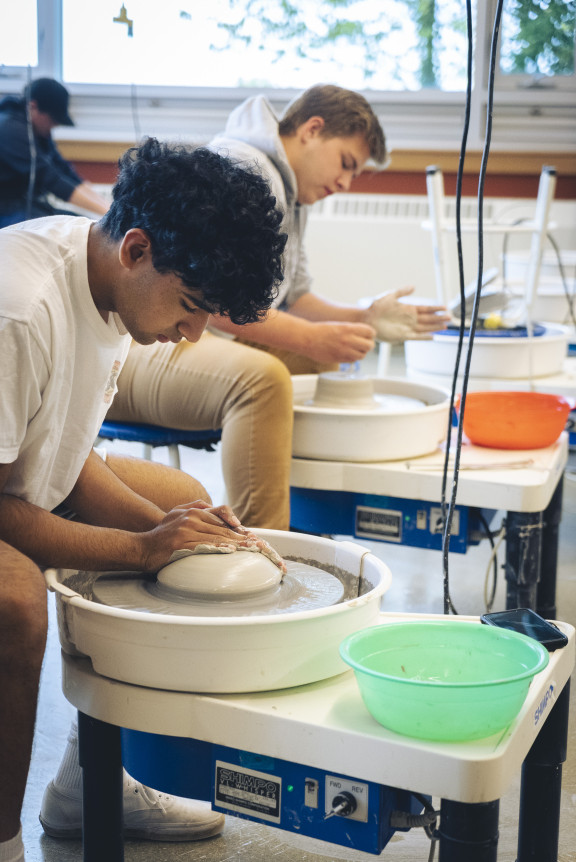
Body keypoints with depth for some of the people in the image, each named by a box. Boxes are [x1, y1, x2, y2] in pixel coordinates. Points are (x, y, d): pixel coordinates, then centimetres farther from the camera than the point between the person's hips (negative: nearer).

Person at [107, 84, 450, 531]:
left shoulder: (291, 193, 21)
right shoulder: (241, 168, -13)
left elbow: (293, 298, 21)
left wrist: (362, 320, 5)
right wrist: (311, 338, -24)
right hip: (142, 344, -11)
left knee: (333, 358, 17)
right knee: (261, 376, -37)